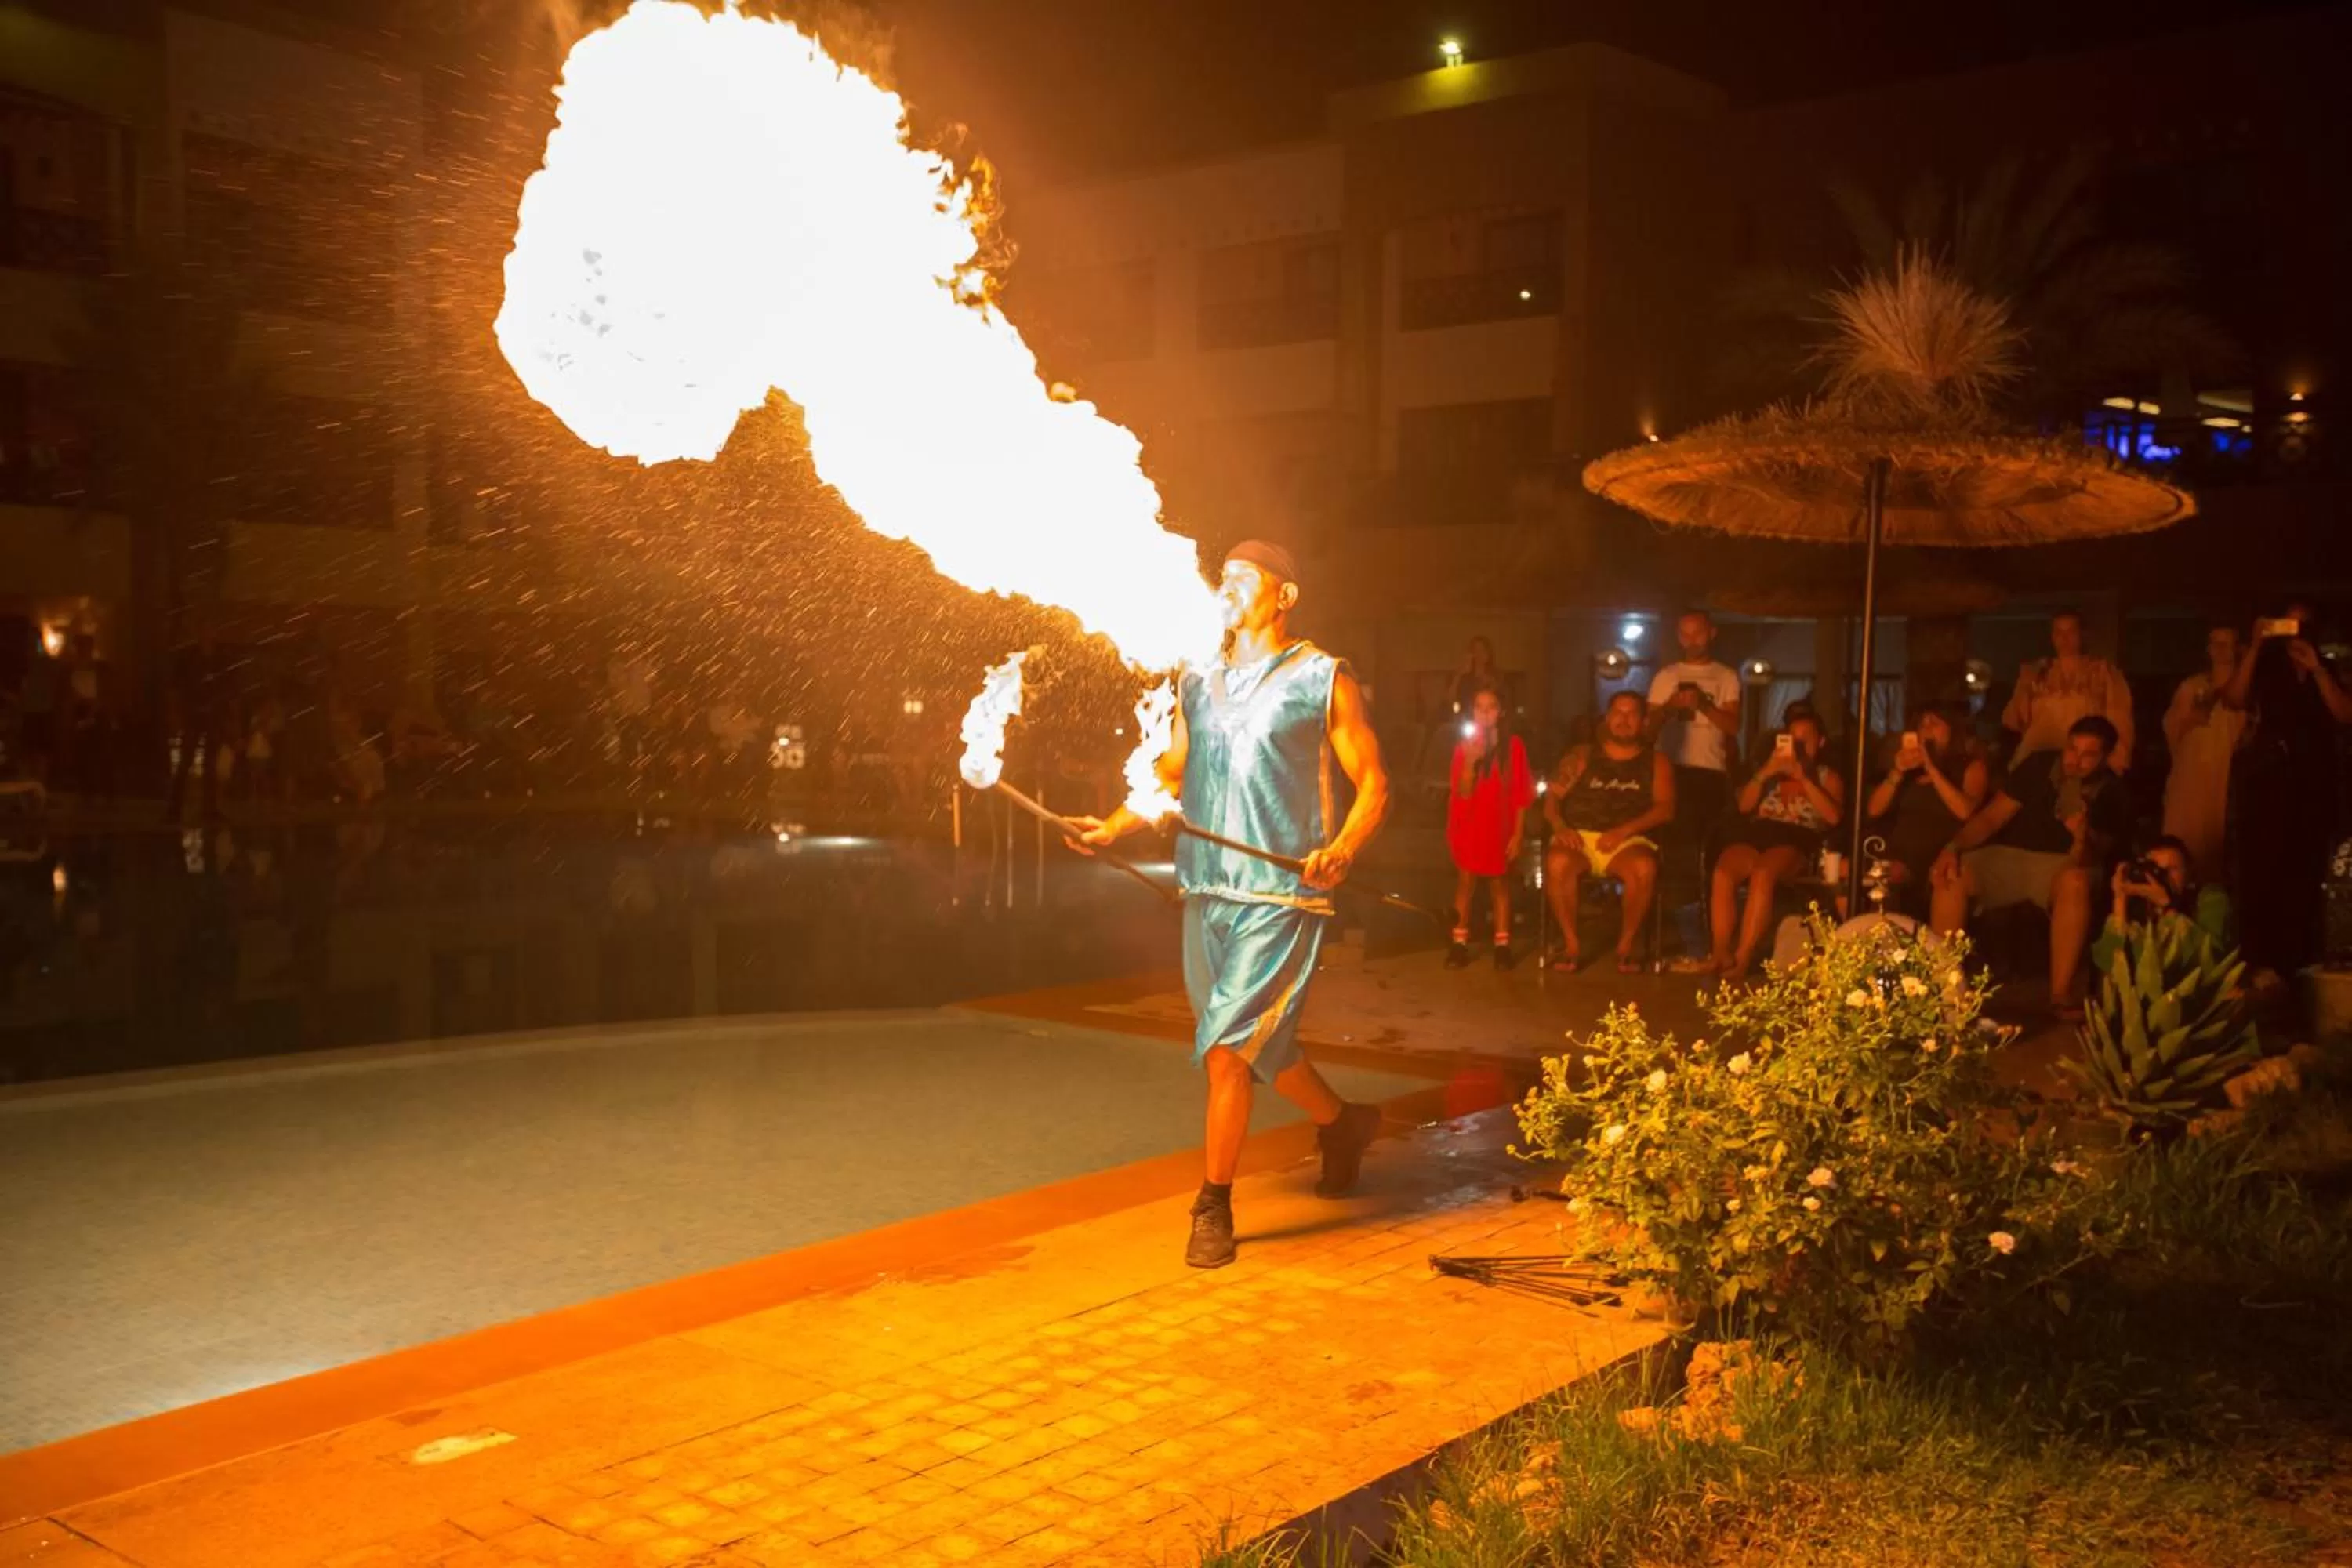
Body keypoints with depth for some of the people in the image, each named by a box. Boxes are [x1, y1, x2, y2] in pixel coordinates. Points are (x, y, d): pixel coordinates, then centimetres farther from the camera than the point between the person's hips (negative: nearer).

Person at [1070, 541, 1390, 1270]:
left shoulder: (1322, 680, -3)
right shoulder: (1198, 682, 13)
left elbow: (1372, 782, -3)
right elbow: (1171, 774, 18)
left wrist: (1343, 849, -21)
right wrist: (1113, 826, 2)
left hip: (1280, 896, -6)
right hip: (1206, 890, 6)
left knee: (1227, 1047, -10)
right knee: (1259, 1043, 15)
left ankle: (1214, 1205, 2)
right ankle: (1343, 1122, 41)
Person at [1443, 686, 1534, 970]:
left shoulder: (1513, 745, -5)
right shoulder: (1464, 746, -2)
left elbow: (1521, 794, -4)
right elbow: (1462, 793, -8)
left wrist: (1518, 833, -7)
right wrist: (1470, 762, -23)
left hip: (1500, 826, -1)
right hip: (1468, 825, 1)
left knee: (1499, 883, 6)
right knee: (1465, 882, 4)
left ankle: (1502, 946, 8)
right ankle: (1459, 944, 7)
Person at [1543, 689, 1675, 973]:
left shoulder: (1656, 763, 14)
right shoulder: (1581, 756, 17)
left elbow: (1665, 809, 1)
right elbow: (1552, 797, 10)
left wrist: (1624, 831, -15)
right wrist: (1560, 825, -12)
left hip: (1628, 841, 0)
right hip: (1579, 837, 1)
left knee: (1645, 867, -36)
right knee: (1556, 862, -35)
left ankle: (1627, 944, -15)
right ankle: (1571, 944, -21)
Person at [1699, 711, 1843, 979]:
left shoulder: (1828, 776, 22)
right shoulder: (1772, 770, 31)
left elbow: (1833, 816, 2)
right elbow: (1744, 805, 17)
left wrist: (1803, 778, -1)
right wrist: (1766, 772, 4)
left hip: (1798, 839, -3)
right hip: (1758, 831, 3)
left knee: (1762, 875, -38)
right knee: (1723, 872, -32)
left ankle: (1744, 958, -38)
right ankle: (1721, 954, -34)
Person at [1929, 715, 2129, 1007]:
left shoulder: (2112, 795, -5)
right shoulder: (2039, 765, 0)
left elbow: (2087, 861, -15)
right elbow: (1991, 817, 0)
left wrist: (2082, 840, -39)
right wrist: (1953, 848, -18)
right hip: (2008, 856, 2)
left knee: (2076, 882, -38)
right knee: (1950, 877, -27)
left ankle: (2060, 999, -37)